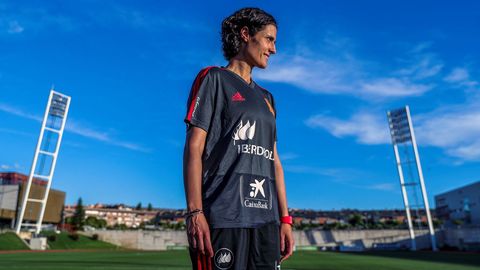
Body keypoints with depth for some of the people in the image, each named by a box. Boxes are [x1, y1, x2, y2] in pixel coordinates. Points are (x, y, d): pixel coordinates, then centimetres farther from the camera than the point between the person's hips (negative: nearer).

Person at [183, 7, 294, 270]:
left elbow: (273, 160, 16)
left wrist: (284, 218, 11)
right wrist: (195, 213, -15)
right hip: (222, 216, -6)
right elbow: (194, 146, -6)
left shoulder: (266, 98, 21)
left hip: (265, 217, 6)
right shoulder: (213, 78, 4)